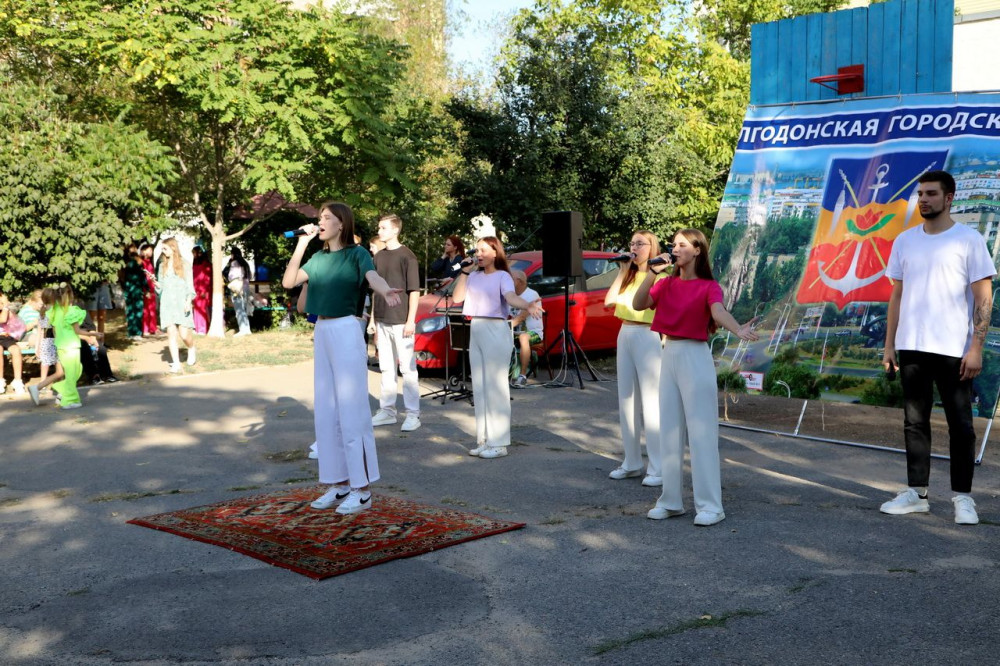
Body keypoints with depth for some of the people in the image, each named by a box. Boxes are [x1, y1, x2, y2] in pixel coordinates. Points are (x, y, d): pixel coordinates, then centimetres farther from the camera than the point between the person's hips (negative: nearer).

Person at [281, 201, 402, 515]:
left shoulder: (356, 253, -6)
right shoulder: (319, 258, 13)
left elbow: (373, 276, -26)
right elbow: (288, 281, 6)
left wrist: (387, 291, -49)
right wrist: (302, 242, 1)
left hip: (346, 332, -7)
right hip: (322, 333, 7)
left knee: (352, 411, -5)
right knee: (326, 412, 10)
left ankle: (362, 489, 2)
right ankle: (340, 484, 18)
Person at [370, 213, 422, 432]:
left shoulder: (406, 256, -7)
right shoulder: (378, 257, 12)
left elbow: (414, 290, -9)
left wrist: (411, 320, -13)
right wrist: (373, 318, 14)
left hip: (401, 321, -6)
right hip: (382, 321, 6)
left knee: (407, 368, -2)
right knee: (386, 368, 11)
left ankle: (413, 414, 1)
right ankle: (387, 410, 17)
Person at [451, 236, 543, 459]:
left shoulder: (502, 276, -6)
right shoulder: (474, 276, 11)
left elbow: (511, 297, -24)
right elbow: (457, 297, 6)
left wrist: (527, 305, -45)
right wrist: (464, 272, 0)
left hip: (495, 330, -7)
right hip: (475, 330, 7)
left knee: (495, 387, -6)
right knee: (480, 387, 11)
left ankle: (499, 443, -4)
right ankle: (484, 440, 19)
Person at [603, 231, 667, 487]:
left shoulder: (660, 277, -5)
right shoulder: (629, 276, 16)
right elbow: (609, 301, 4)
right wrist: (622, 272, 3)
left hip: (648, 336, -8)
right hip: (625, 336, 8)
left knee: (651, 402, -8)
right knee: (626, 400, 10)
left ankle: (658, 468, -5)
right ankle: (631, 463, 19)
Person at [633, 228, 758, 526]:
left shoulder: (708, 287, -6)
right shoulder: (666, 284, 10)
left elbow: (718, 311, -25)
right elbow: (638, 304, -3)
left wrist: (738, 330, -45)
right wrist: (652, 271, -9)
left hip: (695, 357, -6)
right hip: (669, 356, 6)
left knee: (701, 430, -5)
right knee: (670, 429, 10)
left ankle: (710, 506, 0)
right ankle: (670, 501, 18)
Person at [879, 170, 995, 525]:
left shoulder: (969, 240, -3)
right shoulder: (904, 241, 10)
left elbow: (983, 298, -5)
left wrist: (976, 348, -13)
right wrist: (889, 345, 9)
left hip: (953, 350, -4)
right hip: (911, 348, 4)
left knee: (961, 425, 2)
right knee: (915, 421, 9)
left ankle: (963, 497, 11)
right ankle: (916, 493, 17)